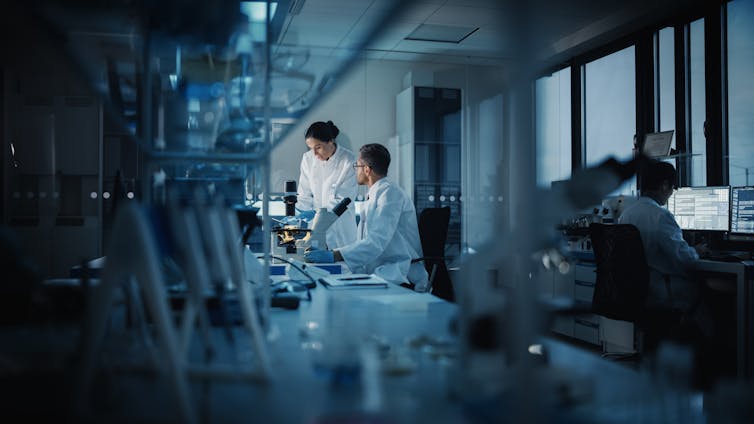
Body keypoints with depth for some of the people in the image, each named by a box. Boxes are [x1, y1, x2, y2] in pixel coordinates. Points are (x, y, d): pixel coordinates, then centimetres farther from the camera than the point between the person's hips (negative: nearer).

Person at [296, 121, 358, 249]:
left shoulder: (348, 160, -13)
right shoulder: (308, 158, 0)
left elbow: (344, 200, -14)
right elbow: (305, 194, 3)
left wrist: (316, 213, -24)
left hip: (340, 225, -3)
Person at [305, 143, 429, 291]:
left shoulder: (390, 192, -11)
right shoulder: (374, 195, 20)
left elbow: (377, 242, -21)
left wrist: (333, 256, -24)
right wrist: (330, 252, 8)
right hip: (377, 273, 9)